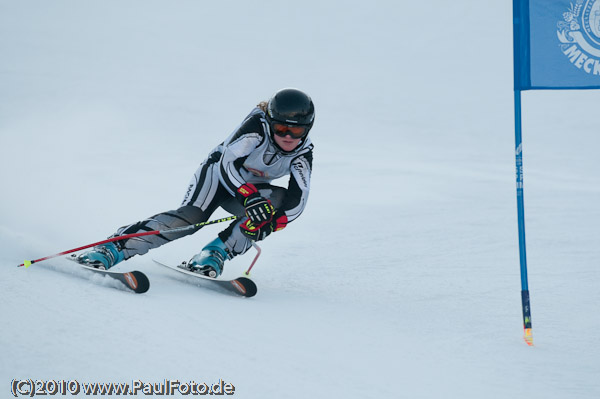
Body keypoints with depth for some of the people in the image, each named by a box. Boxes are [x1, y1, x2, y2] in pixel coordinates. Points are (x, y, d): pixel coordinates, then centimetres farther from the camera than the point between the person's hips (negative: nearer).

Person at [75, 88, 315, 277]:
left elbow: (298, 201, -27)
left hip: (251, 190, 4)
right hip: (218, 174, -4)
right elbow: (228, 162, -38)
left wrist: (272, 222, -45)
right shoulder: (258, 126, -29)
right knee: (190, 217, -29)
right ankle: (111, 249, -35)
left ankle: (214, 255, -28)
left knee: (281, 199, -25)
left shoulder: (303, 154, -19)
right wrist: (250, 197, -53)